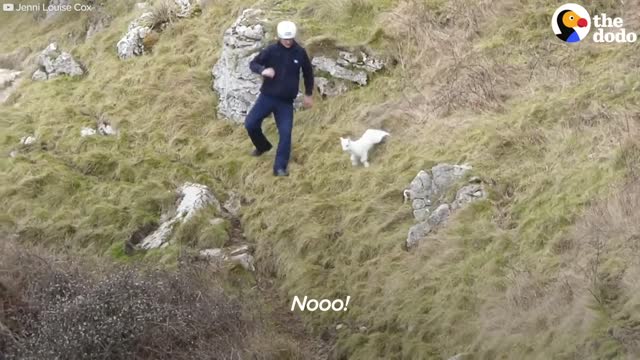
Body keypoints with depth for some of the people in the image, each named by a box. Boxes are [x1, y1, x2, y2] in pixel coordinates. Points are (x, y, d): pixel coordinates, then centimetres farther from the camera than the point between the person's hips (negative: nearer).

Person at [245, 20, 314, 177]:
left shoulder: (300, 53, -4)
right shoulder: (271, 50, -8)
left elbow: (308, 73, 12)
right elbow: (253, 63, -2)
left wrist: (308, 94, 15)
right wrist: (262, 70, -25)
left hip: (286, 101, 0)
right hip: (267, 97, 0)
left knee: (285, 133, -9)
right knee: (250, 123, -4)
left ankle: (280, 168, -3)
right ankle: (262, 146, 27)